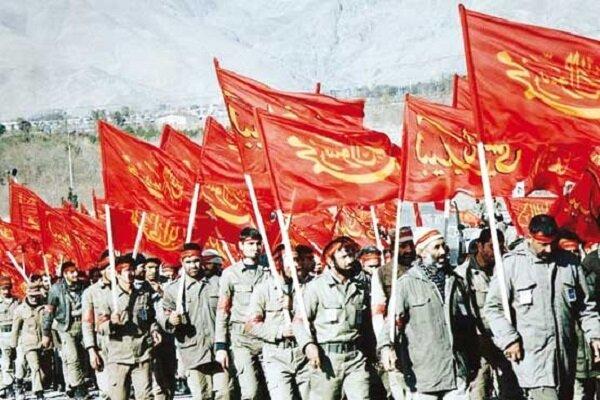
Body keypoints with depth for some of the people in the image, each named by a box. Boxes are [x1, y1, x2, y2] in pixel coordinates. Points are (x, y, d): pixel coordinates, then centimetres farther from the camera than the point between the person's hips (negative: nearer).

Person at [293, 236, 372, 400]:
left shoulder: (360, 287, 12)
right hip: (327, 357, -4)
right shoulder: (317, 286, -2)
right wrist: (308, 345, -20)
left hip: (356, 356, 4)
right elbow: (299, 319, -5)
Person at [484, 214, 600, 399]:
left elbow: (585, 306, 16)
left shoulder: (569, 263, 10)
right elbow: (493, 307, -1)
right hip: (531, 353, -5)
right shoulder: (511, 264, -4)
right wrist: (509, 340, -9)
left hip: (565, 351, 5)